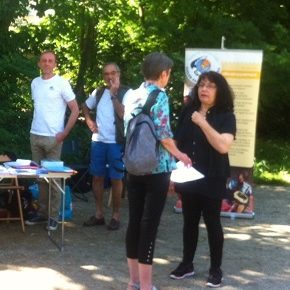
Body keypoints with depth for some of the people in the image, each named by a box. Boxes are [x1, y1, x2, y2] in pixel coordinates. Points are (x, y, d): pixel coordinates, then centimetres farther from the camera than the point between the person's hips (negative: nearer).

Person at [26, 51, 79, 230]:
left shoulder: (61, 83, -6)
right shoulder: (35, 83, 9)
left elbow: (75, 110, -5)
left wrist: (64, 133, -11)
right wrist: (36, 127, 9)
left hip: (53, 137, -5)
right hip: (35, 135, 5)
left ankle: (54, 216, 5)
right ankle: (43, 212, 17)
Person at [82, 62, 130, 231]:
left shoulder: (126, 92, -6)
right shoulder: (98, 93, 10)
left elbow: (123, 115, -19)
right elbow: (86, 107, 27)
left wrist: (114, 94, -18)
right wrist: (89, 120, 9)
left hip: (116, 142, -5)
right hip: (98, 141, 5)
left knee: (116, 179, 1)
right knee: (97, 177, 9)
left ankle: (116, 216, 11)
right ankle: (99, 214, 20)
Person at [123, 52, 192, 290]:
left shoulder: (131, 95, 11)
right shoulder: (159, 95, -10)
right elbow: (163, 133, -16)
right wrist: (179, 155, 0)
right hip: (156, 167, -7)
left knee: (135, 221, 11)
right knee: (150, 223, -2)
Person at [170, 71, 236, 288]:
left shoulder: (225, 116, -7)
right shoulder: (188, 112, 6)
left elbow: (223, 146, -21)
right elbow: (177, 142, 12)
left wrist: (203, 123, -21)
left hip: (212, 180, -4)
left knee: (212, 222, 4)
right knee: (189, 221, 12)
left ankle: (216, 269, 16)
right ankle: (187, 264, 25)